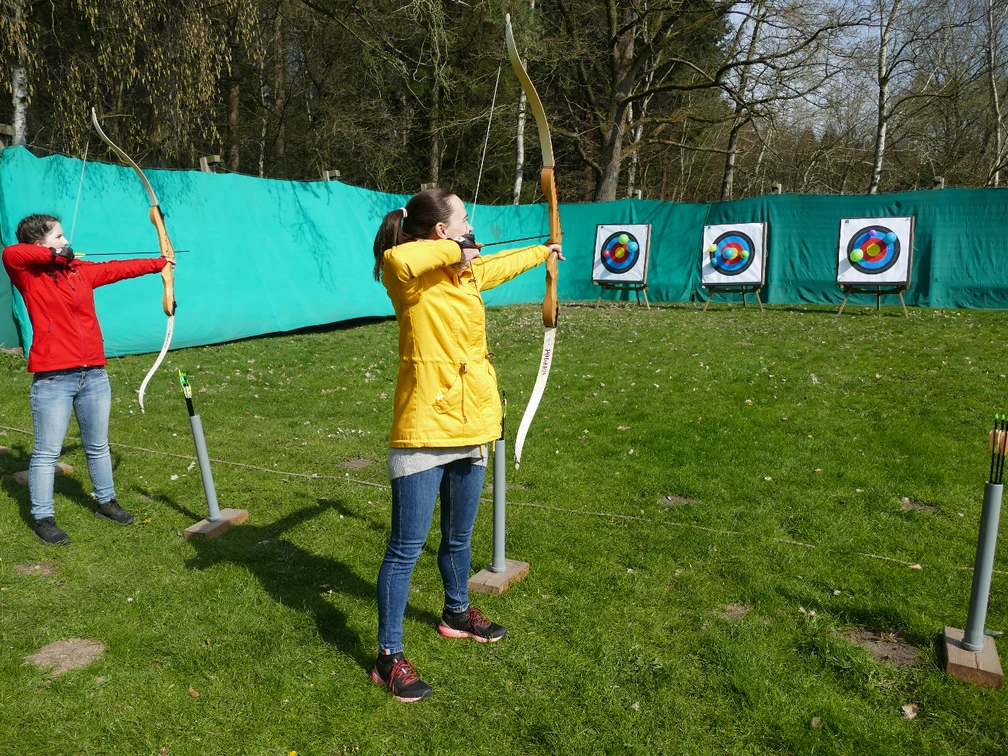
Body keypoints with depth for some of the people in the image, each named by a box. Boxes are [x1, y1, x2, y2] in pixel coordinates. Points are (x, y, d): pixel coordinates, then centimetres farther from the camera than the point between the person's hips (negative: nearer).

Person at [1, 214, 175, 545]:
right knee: (47, 453, 1)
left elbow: (117, 268, 23)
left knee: (98, 446, 18)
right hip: (52, 379, -6)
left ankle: (106, 502, 34)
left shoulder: (81, 271, 12)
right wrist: (55, 255, -16)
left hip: (93, 375, 6)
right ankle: (43, 518, 14)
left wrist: (158, 263, 30)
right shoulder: (29, 275, -5)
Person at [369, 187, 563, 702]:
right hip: (424, 433, -8)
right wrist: (454, 250, -24)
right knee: (406, 548, -1)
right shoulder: (411, 279, -13)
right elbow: (397, 259, -39)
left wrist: (544, 252, 47)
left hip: (469, 428, 8)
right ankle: (389, 658, 13)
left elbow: (505, 263, 31)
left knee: (458, 537, 23)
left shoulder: (471, 272, 10)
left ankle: (457, 613, 47)